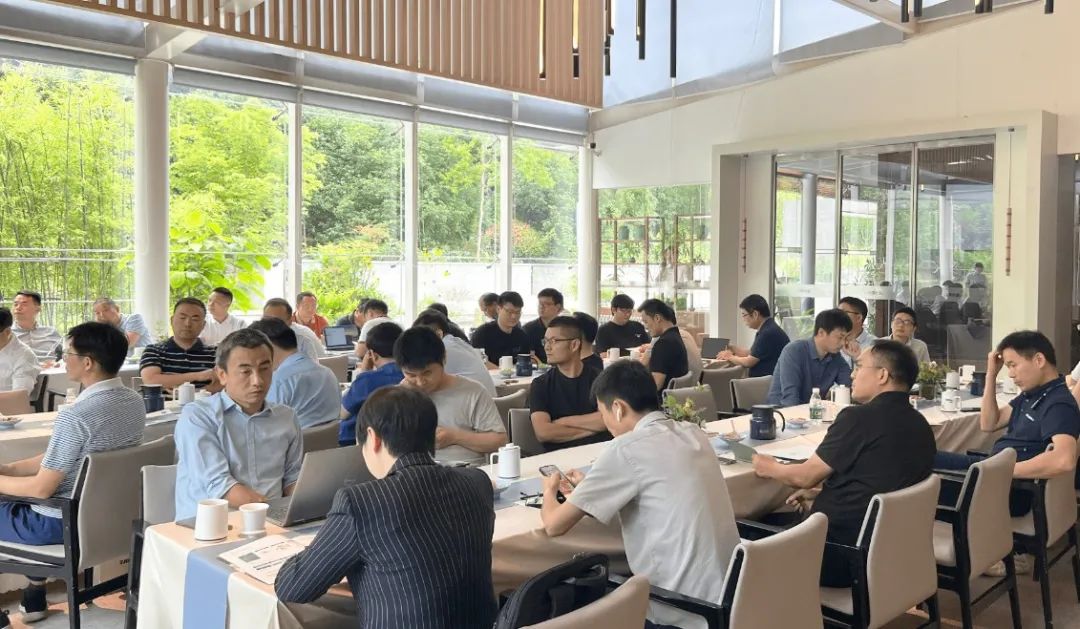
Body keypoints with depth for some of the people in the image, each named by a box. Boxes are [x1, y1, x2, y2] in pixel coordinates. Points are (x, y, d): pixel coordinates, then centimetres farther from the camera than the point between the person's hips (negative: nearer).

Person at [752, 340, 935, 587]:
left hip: (845, 556, -8)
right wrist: (821, 491, 20)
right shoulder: (920, 426, 6)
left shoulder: (859, 418, -19)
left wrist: (769, 468, 10)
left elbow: (805, 476, -8)